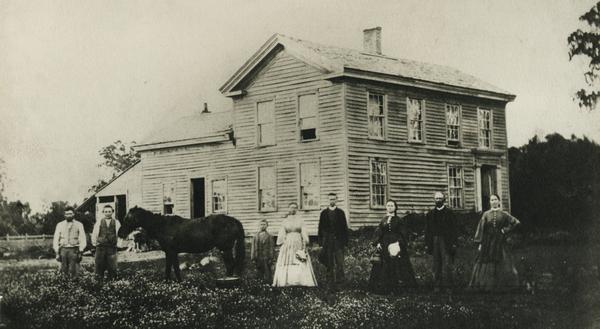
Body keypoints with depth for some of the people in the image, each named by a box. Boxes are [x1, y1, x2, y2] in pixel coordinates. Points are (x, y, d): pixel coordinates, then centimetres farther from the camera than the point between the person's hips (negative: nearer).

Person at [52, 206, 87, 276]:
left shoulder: (79, 225, 9)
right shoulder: (60, 225, 12)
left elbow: (82, 239, 4)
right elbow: (56, 239, 10)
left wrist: (80, 251, -6)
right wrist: (57, 253, 2)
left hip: (74, 250, -1)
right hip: (63, 249, 2)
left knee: (74, 272, -8)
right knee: (63, 271, -2)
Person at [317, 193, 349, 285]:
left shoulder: (340, 212, 7)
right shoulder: (324, 213, 9)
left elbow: (344, 227, 7)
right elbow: (320, 227, 9)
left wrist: (345, 240, 0)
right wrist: (320, 240, 2)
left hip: (338, 240, -1)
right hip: (327, 240, 1)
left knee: (339, 260, -7)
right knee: (329, 261, 1)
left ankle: (339, 278, -2)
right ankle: (330, 279, 6)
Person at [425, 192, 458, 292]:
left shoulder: (449, 212, 3)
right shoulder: (430, 214, 12)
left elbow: (453, 229, 0)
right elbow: (427, 230, 12)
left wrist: (453, 243, -7)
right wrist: (427, 244, 5)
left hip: (446, 242, -3)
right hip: (434, 241, 3)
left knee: (447, 264, -6)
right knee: (436, 265, 5)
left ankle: (447, 286, -3)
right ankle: (437, 285, 9)